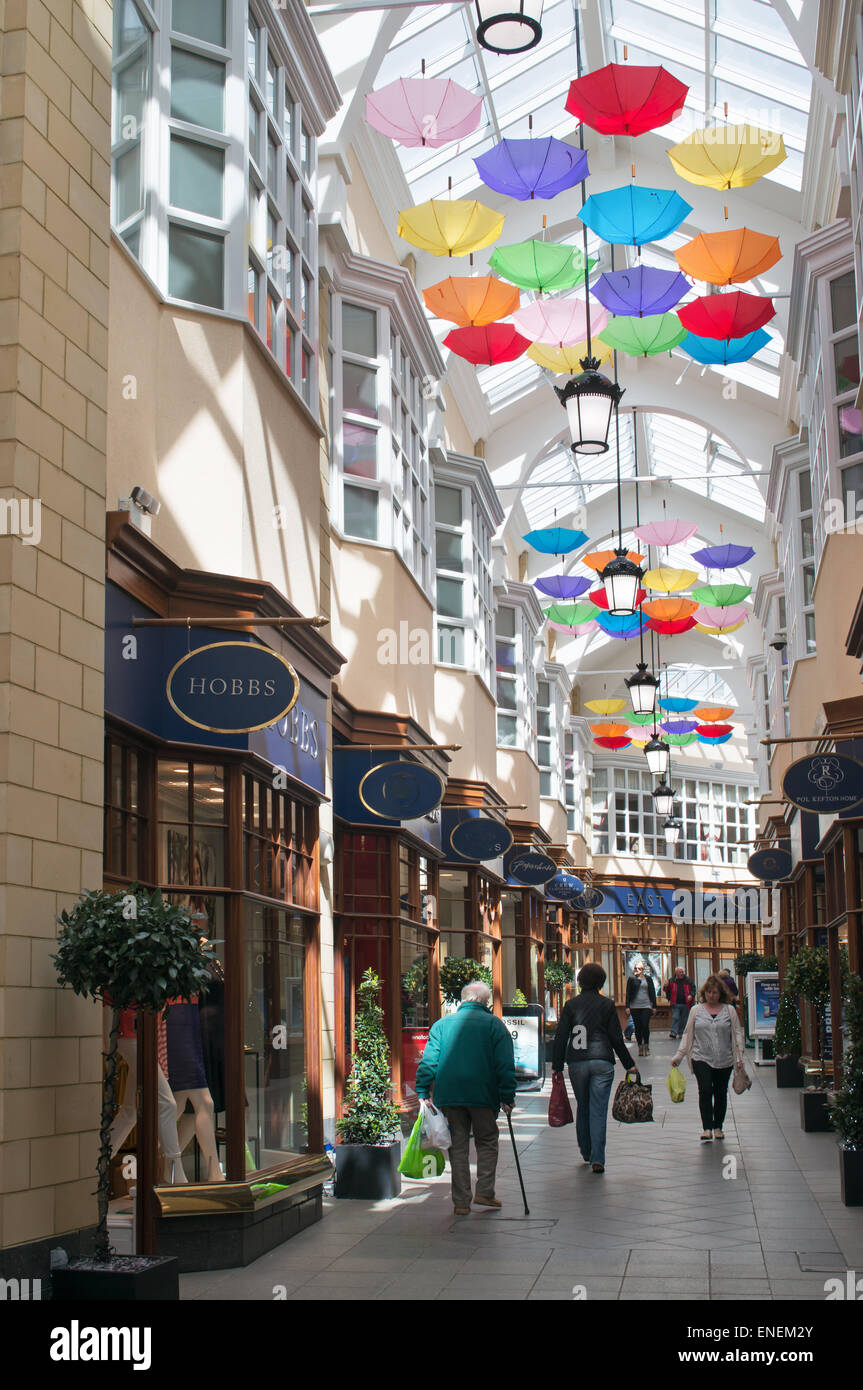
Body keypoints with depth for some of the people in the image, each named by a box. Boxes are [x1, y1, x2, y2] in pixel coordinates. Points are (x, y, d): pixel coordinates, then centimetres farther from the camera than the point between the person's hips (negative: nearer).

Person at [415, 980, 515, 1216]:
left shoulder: (441, 1025, 9)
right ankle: (484, 1192, 5)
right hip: (483, 1096, -2)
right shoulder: (493, 1024, 2)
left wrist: (423, 1093, 6)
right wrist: (507, 1097, -2)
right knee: (487, 1142, 14)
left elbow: (428, 1062, 4)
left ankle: (461, 1202, 6)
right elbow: (505, 1065, -3)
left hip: (448, 1097, 2)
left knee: (458, 1146, 8)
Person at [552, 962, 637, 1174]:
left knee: (582, 1108, 18)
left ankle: (586, 1151, 29)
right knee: (598, 1110, -1)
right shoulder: (607, 1005, -1)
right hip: (602, 1061, -2)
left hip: (576, 1063, 2)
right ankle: (597, 1158, -8)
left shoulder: (571, 1005, 2)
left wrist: (557, 1066, 8)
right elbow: (616, 1038, 0)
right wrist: (629, 1065, 9)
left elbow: (561, 1037, 2)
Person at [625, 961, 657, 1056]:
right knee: (638, 1027, 4)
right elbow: (628, 993, 5)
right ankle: (640, 1046, 12)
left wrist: (654, 1006, 6)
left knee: (645, 1026, -8)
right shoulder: (631, 979, 5)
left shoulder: (648, 979, 7)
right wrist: (627, 1006, -2)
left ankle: (646, 1046, 6)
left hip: (646, 1006, 0)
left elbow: (652, 993, 10)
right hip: (635, 1006, 1)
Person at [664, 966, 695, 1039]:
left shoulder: (688, 980, 5)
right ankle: (674, 1032, -13)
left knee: (684, 1019, 8)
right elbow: (667, 990, 9)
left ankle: (681, 1033, 18)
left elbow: (693, 989, 7)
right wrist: (666, 986, -14)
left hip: (685, 1003, 1)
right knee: (675, 1018, -11)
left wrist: (691, 995, -11)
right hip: (675, 1003, -1)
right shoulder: (672, 981, 4)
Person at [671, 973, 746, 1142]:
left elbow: (737, 1034, 5)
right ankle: (707, 1128, -13)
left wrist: (739, 1057, -3)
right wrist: (678, 1056, 4)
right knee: (705, 1090, -15)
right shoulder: (696, 1010, 7)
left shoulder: (729, 1010, 5)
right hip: (701, 1058, -1)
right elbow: (688, 1034, 10)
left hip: (724, 1060, 1)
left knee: (721, 1093, 7)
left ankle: (718, 1127, 21)